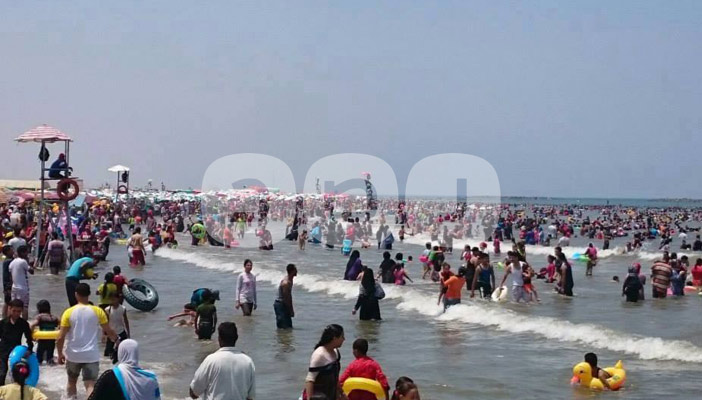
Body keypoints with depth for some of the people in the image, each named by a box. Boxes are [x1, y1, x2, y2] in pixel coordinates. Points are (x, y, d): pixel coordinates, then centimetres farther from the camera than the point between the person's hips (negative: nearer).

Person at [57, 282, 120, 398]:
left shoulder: (69, 312, -5)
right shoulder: (98, 311, -4)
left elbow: (60, 337, -8)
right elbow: (109, 331, 1)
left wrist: (60, 354, 6)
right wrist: (116, 339, 21)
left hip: (72, 355, 1)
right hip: (91, 355, -1)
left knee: (72, 382, 24)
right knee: (90, 385, -5)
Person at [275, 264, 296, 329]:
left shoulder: (289, 280, 8)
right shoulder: (286, 282, -24)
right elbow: (286, 298, -23)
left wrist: (291, 309, 16)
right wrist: (290, 311, -18)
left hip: (283, 304, 10)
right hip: (280, 304, -10)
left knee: (288, 326, 11)